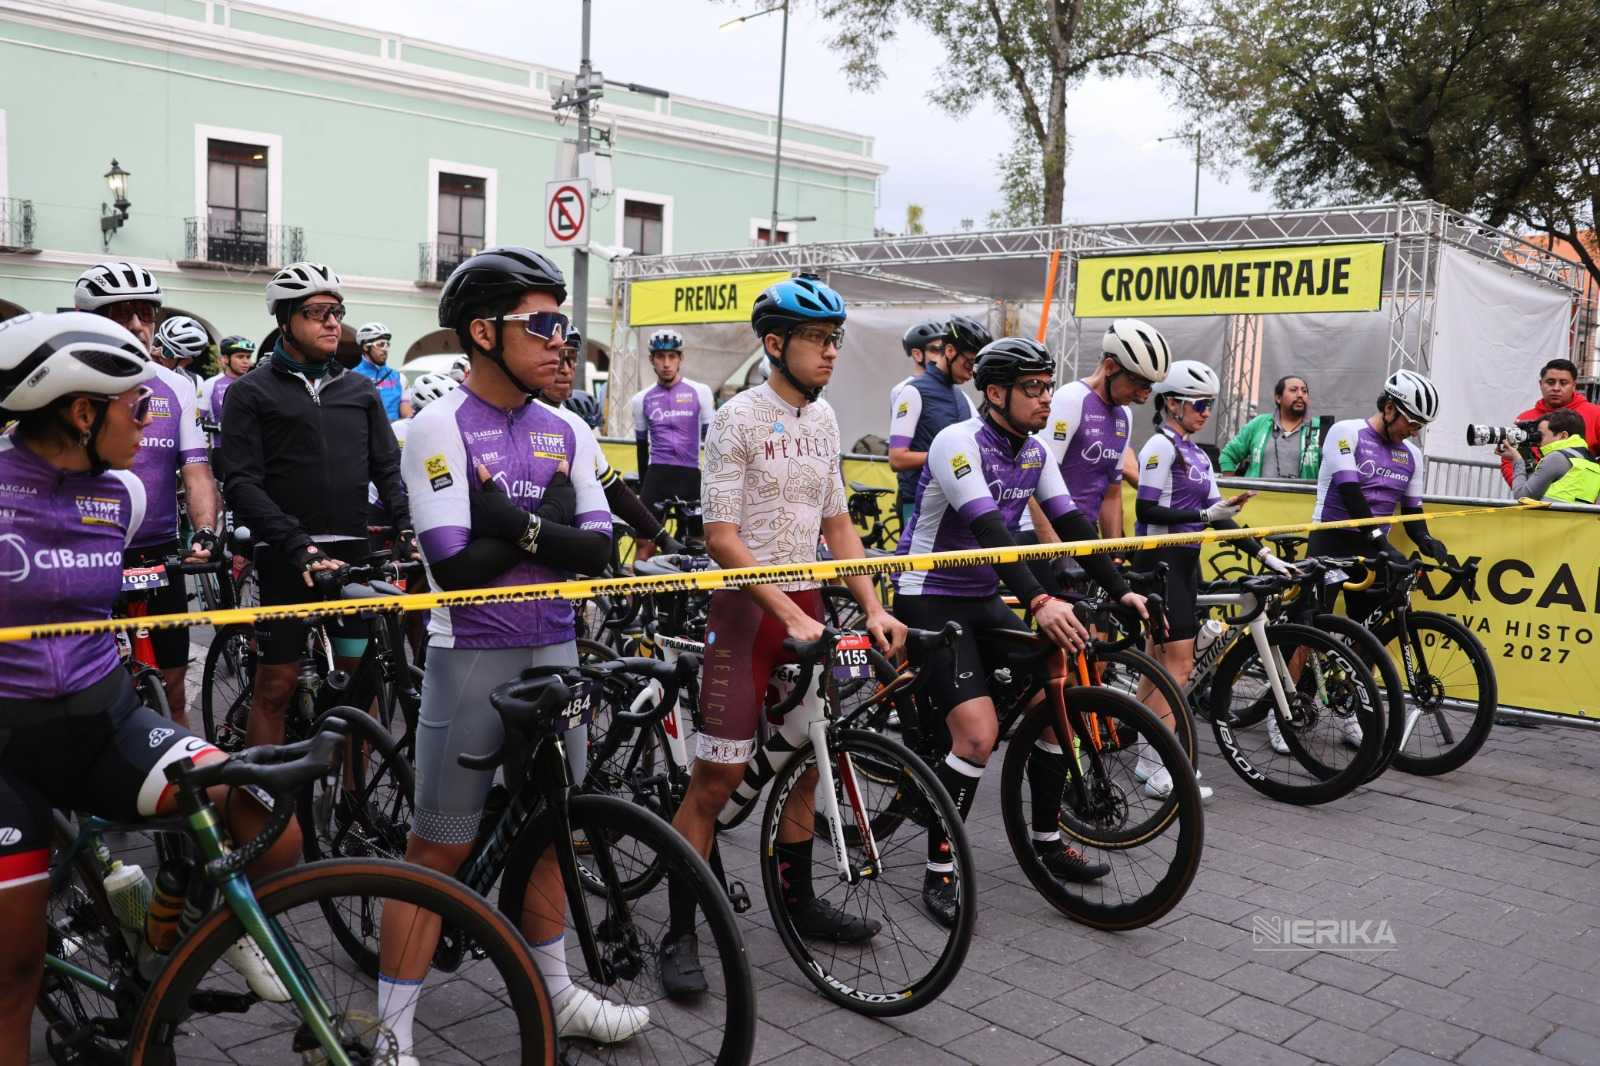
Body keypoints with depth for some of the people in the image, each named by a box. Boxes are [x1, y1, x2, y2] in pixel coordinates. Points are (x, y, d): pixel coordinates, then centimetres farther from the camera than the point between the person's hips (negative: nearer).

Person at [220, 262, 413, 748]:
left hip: (353, 553, 4)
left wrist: (407, 527, -8)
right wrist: (298, 545, -20)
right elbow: (243, 485, -8)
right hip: (287, 557, -3)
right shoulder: (251, 392, 1)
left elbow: (388, 468, 10)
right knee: (275, 687, 1)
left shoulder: (360, 389, 13)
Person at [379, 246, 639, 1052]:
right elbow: (455, 566, -19)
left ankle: (555, 993, 34)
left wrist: (517, 528, -17)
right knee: (439, 847, 1)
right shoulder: (440, 426, -10)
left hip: (554, 651, 6)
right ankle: (391, 1031, 15)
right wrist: (547, 533, -8)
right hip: (472, 655, -5)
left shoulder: (567, 432, 6)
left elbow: (599, 549, -2)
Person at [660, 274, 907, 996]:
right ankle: (680, 933, 7)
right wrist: (787, 615, -22)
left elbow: (837, 523, 12)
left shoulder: (823, 419, 10)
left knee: (806, 762, 15)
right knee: (718, 776, -5)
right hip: (747, 607, -7)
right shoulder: (739, 419, -12)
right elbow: (721, 537, -16)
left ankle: (798, 900, 31)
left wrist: (873, 609, 2)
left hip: (807, 604, 7)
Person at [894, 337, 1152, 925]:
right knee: (979, 732, -20)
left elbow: (1072, 524, 3)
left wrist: (1122, 591, -7)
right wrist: (1040, 601, -43)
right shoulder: (958, 442, -20)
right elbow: (988, 529, -33)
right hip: (931, 600, -8)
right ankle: (939, 872, -4)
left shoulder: (1034, 452, 5)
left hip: (983, 600, 8)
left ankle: (1047, 841, 20)